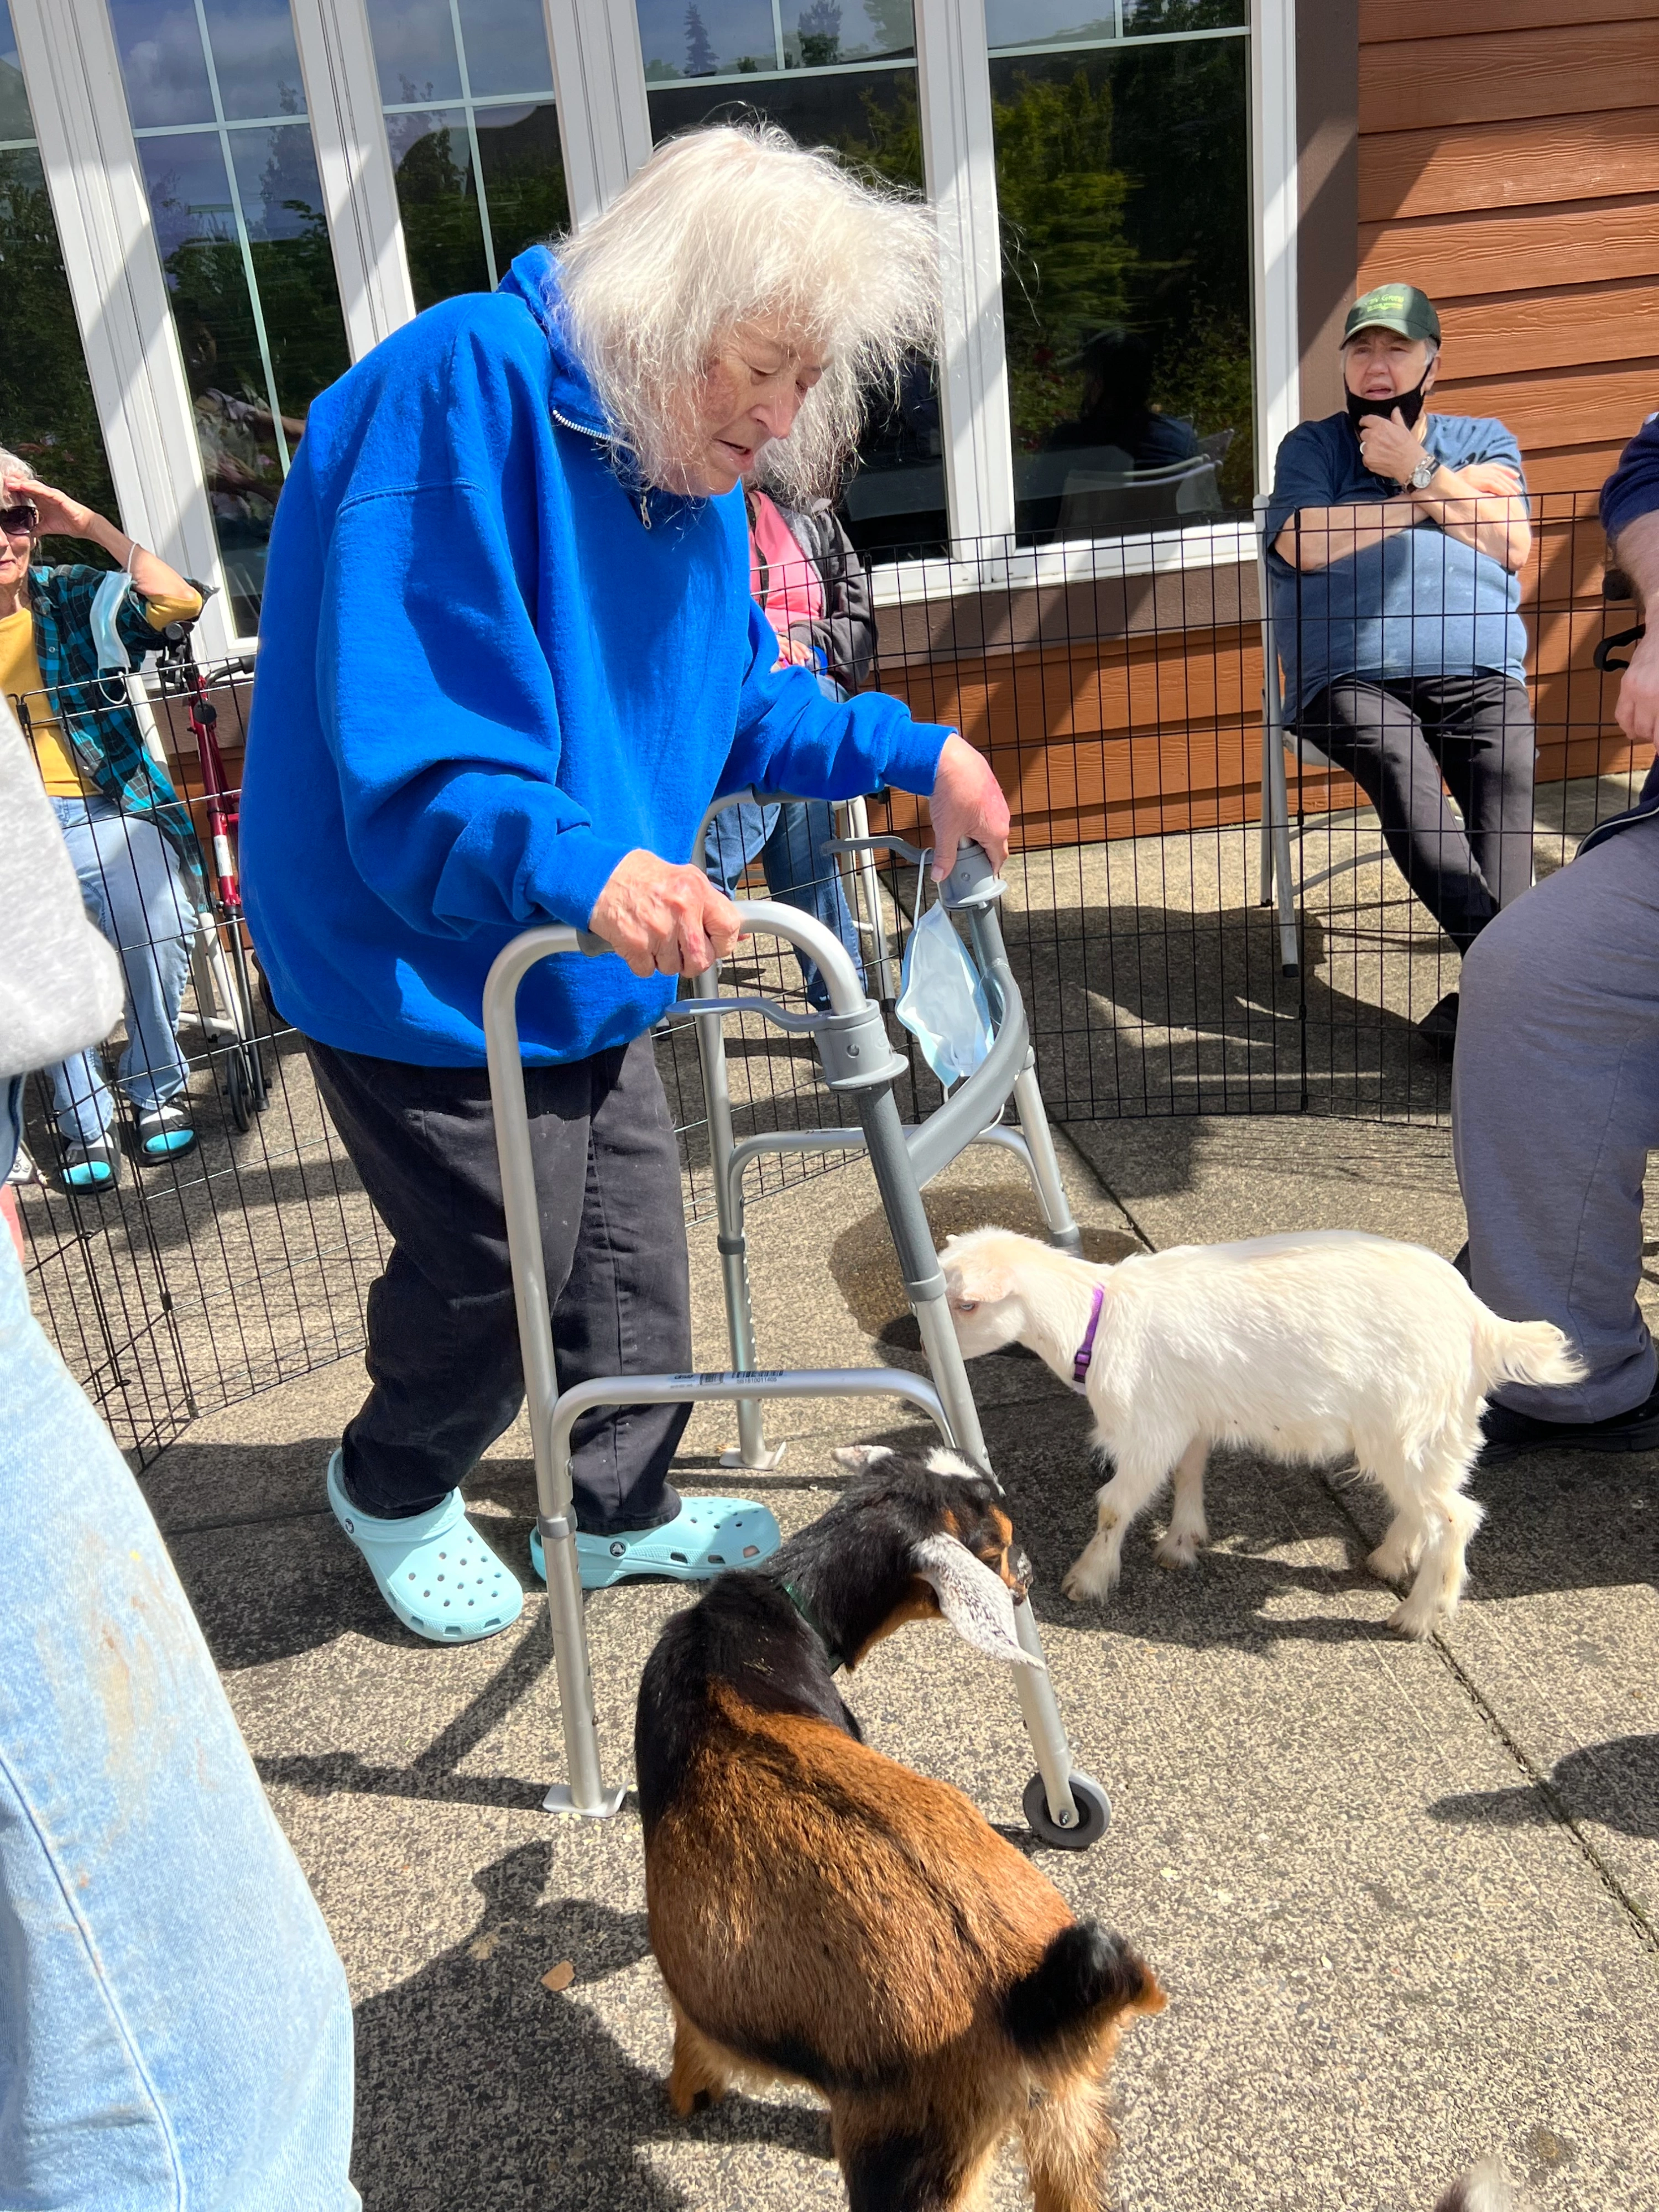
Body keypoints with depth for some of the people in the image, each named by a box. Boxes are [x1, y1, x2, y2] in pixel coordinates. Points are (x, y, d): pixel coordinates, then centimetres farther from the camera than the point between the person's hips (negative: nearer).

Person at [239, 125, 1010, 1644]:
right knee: (499, 1265, 5)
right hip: (423, 966, -8)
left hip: (589, 958, 8)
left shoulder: (687, 463, 4)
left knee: (633, 1242, 15)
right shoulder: (461, 391, -24)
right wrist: (580, 867, -47)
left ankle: (624, 1512, 37)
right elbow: (408, 745, -32)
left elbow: (734, 704, 15)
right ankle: (392, 1489, 37)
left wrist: (916, 753, 5)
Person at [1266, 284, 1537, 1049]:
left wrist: (1419, 473, 3)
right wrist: (1445, 495, 7)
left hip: (1475, 670, 2)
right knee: (1399, 763, -34)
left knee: (1506, 764, -30)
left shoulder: (1483, 440, 27)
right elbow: (1305, 545, 1)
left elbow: (1513, 546, 8)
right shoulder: (1312, 445, 23)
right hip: (1349, 676, -1)